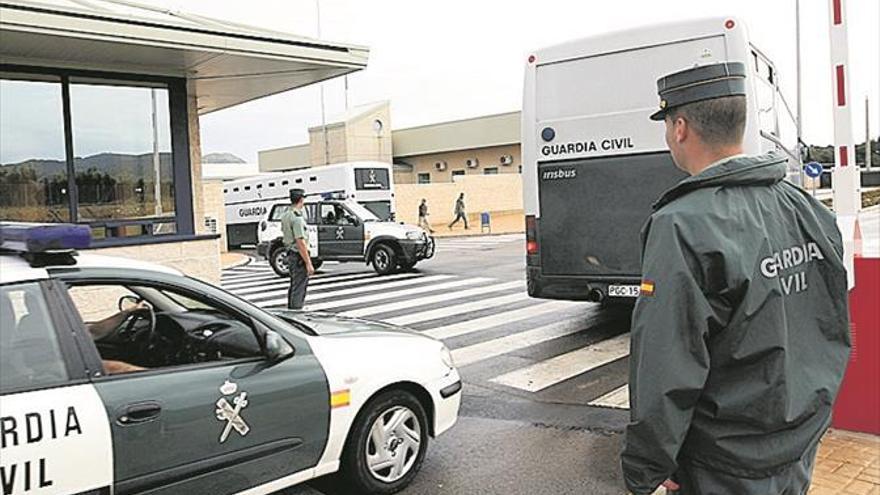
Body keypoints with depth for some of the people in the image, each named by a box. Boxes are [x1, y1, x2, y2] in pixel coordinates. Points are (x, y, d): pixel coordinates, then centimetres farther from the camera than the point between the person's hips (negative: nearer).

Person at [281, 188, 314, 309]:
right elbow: (300, 242, -24)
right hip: (299, 257, -10)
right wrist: (309, 263, -22)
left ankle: (291, 308, 30)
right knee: (299, 288, -5)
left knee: (294, 286, 20)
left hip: (290, 255, 10)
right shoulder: (297, 218, -21)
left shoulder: (285, 215, 9)